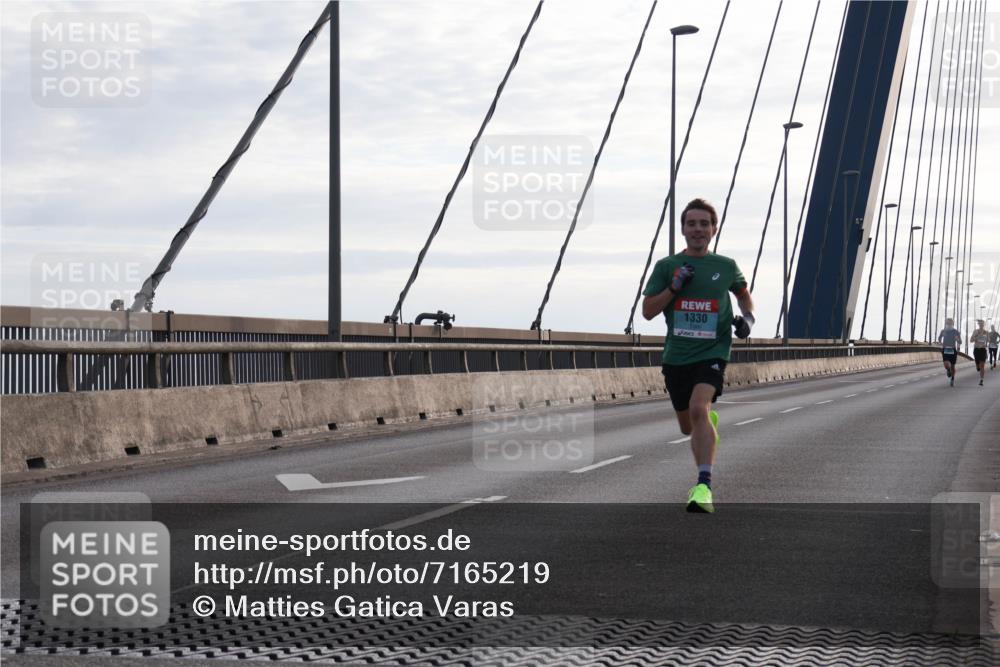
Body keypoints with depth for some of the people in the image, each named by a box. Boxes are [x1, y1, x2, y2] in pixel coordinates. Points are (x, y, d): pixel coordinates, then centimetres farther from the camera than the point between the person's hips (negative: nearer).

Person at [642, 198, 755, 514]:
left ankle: (704, 488, -32)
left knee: (698, 408, -28)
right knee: (688, 427, 15)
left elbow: (743, 293, 24)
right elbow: (647, 311, 0)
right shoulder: (666, 266, 2)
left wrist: (748, 317, 4)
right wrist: (674, 287, -14)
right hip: (676, 355, 3)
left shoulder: (726, 266, 4)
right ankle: (710, 423, 55)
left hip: (712, 353, -2)